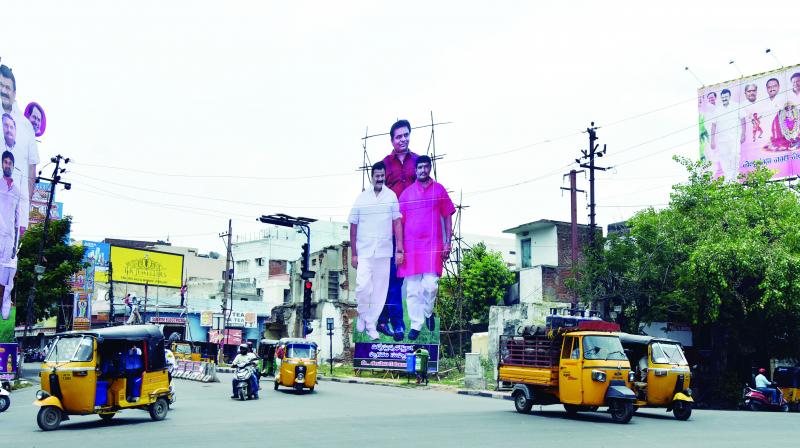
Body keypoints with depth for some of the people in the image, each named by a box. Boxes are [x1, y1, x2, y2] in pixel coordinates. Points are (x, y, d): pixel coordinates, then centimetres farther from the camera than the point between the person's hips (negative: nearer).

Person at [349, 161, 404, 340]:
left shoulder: (391, 196, 5)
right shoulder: (361, 198, 5)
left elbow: (397, 223, 4)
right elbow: (353, 226, 8)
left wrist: (399, 249, -4)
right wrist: (353, 254, 5)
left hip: (384, 252, 1)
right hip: (364, 251, -1)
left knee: (380, 290, 4)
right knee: (363, 285, -14)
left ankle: (371, 325, 16)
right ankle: (362, 314, 12)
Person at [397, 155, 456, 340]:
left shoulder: (439, 190, 8)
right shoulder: (407, 193, 10)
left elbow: (447, 217, 10)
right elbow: (399, 221, 11)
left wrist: (447, 243, 2)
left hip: (433, 245, -1)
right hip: (411, 246, 1)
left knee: (430, 285, -12)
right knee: (412, 288, 1)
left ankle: (428, 313, 16)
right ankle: (416, 325, 11)